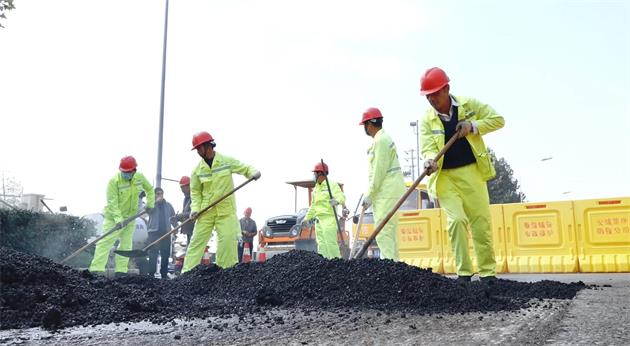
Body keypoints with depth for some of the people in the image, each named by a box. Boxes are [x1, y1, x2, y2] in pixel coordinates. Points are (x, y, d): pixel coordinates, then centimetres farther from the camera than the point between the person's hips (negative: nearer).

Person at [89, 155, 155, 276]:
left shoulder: (140, 177, -6)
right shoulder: (114, 181, -20)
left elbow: (150, 190, 14)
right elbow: (113, 202, -23)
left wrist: (150, 204, 7)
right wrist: (118, 219, -31)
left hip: (130, 217, 5)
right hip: (113, 217, -5)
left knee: (126, 244, 6)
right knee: (105, 242, -12)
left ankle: (121, 271, 12)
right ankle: (96, 269, -12)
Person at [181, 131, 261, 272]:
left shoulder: (227, 161, -2)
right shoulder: (198, 170, 3)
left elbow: (245, 168, 4)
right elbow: (195, 191, 7)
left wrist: (254, 172, -18)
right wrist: (195, 208, -7)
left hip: (226, 210, -2)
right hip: (206, 211, 2)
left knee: (228, 239, -6)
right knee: (197, 240, 2)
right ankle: (187, 272, 6)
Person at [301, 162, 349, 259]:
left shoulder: (332, 184, -5)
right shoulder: (316, 188, 20)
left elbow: (341, 196, -21)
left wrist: (337, 200, -43)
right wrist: (307, 218, 27)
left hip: (329, 218, -8)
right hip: (318, 219, 8)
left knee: (330, 242, -13)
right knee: (321, 243, 6)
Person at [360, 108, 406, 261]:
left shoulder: (381, 140, -11)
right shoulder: (383, 138, 20)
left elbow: (379, 171, -17)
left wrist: (369, 195, -13)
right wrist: (369, 193, 17)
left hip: (387, 193, -11)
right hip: (386, 192, 11)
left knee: (383, 233, -13)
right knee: (389, 232, 13)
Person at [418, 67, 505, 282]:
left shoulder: (469, 105, 3)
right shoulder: (427, 120, 2)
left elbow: (497, 119, 6)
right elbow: (428, 148, -8)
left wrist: (473, 126, -10)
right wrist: (430, 161, -30)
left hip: (471, 172, 0)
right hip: (444, 177, 0)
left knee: (481, 222, 0)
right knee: (456, 220, -12)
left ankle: (488, 273, 10)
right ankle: (463, 272, -3)